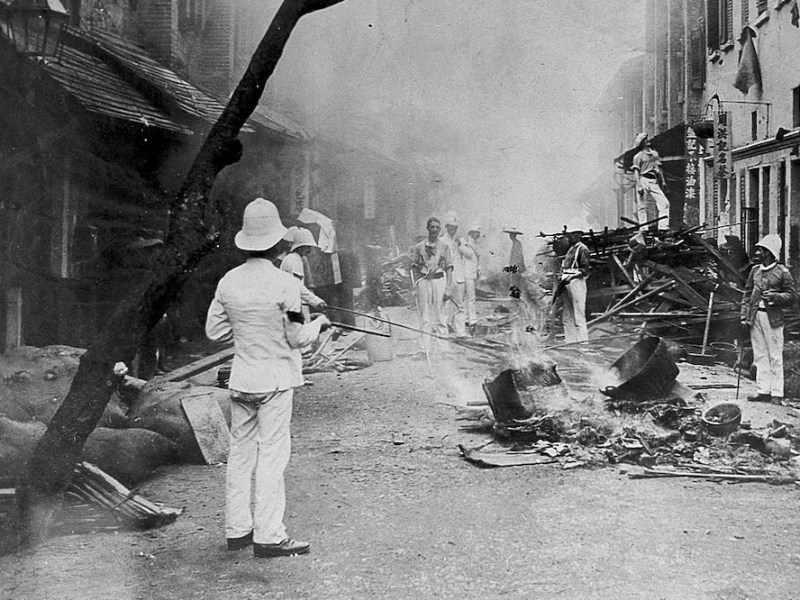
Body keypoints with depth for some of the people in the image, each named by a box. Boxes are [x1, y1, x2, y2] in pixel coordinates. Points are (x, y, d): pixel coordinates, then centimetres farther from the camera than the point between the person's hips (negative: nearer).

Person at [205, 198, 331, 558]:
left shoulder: (228, 282, 1)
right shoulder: (284, 284, -15)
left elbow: (214, 331, 7)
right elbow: (297, 339, -10)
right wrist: (319, 324, 8)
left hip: (240, 380, 5)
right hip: (275, 380, -5)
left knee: (240, 452, 12)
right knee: (272, 454, 0)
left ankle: (237, 529, 20)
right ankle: (268, 536, 3)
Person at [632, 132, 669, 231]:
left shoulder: (655, 153, 19)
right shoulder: (638, 156, 1)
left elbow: (659, 169, 22)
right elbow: (636, 172, -5)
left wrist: (663, 181, 15)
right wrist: (639, 185, -15)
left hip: (654, 182, 5)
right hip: (643, 180, -5)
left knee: (664, 203, -8)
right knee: (642, 206, -4)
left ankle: (663, 226, -11)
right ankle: (643, 229, -2)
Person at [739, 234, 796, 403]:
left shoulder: (783, 272, -4)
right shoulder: (755, 270, 11)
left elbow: (790, 297, -2)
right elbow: (747, 294, 13)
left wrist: (775, 296, -19)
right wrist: (744, 316, 6)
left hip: (773, 318, -5)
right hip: (755, 317, 5)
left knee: (775, 357, -1)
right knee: (760, 356, 8)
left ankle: (777, 394, 3)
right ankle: (763, 391, 14)